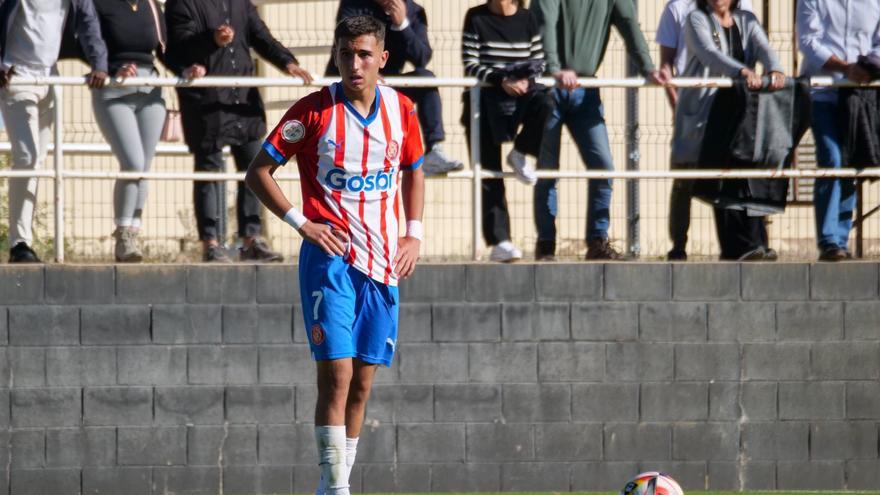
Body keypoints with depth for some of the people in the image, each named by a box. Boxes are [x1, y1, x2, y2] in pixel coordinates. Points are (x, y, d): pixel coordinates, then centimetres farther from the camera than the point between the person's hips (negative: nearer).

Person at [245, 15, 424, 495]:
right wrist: (301, 223, -10)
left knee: (362, 381, 7)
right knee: (336, 372, -13)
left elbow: (414, 171, 23)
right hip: (329, 255, -4)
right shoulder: (314, 110, -7)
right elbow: (259, 171, -1)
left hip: (383, 259, 4)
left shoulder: (401, 110, 5)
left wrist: (414, 235, 11)